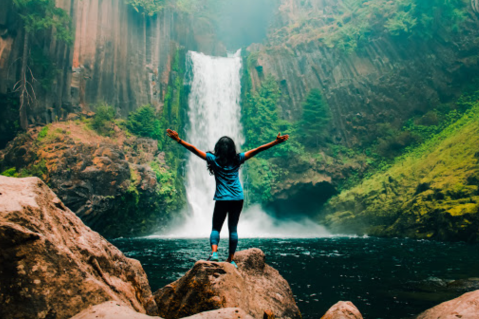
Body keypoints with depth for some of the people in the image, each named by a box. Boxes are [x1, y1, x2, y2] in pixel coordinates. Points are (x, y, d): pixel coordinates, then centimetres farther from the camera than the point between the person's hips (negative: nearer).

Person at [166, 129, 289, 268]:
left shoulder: (214, 159, -2)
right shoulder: (237, 159, 1)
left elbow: (194, 149, -6)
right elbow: (257, 150, 1)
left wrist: (178, 139, -4)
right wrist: (276, 142, 2)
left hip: (221, 199, -2)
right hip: (238, 199, 2)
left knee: (216, 228, 9)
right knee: (233, 229, 10)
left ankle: (214, 252, -14)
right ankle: (231, 259, 12)